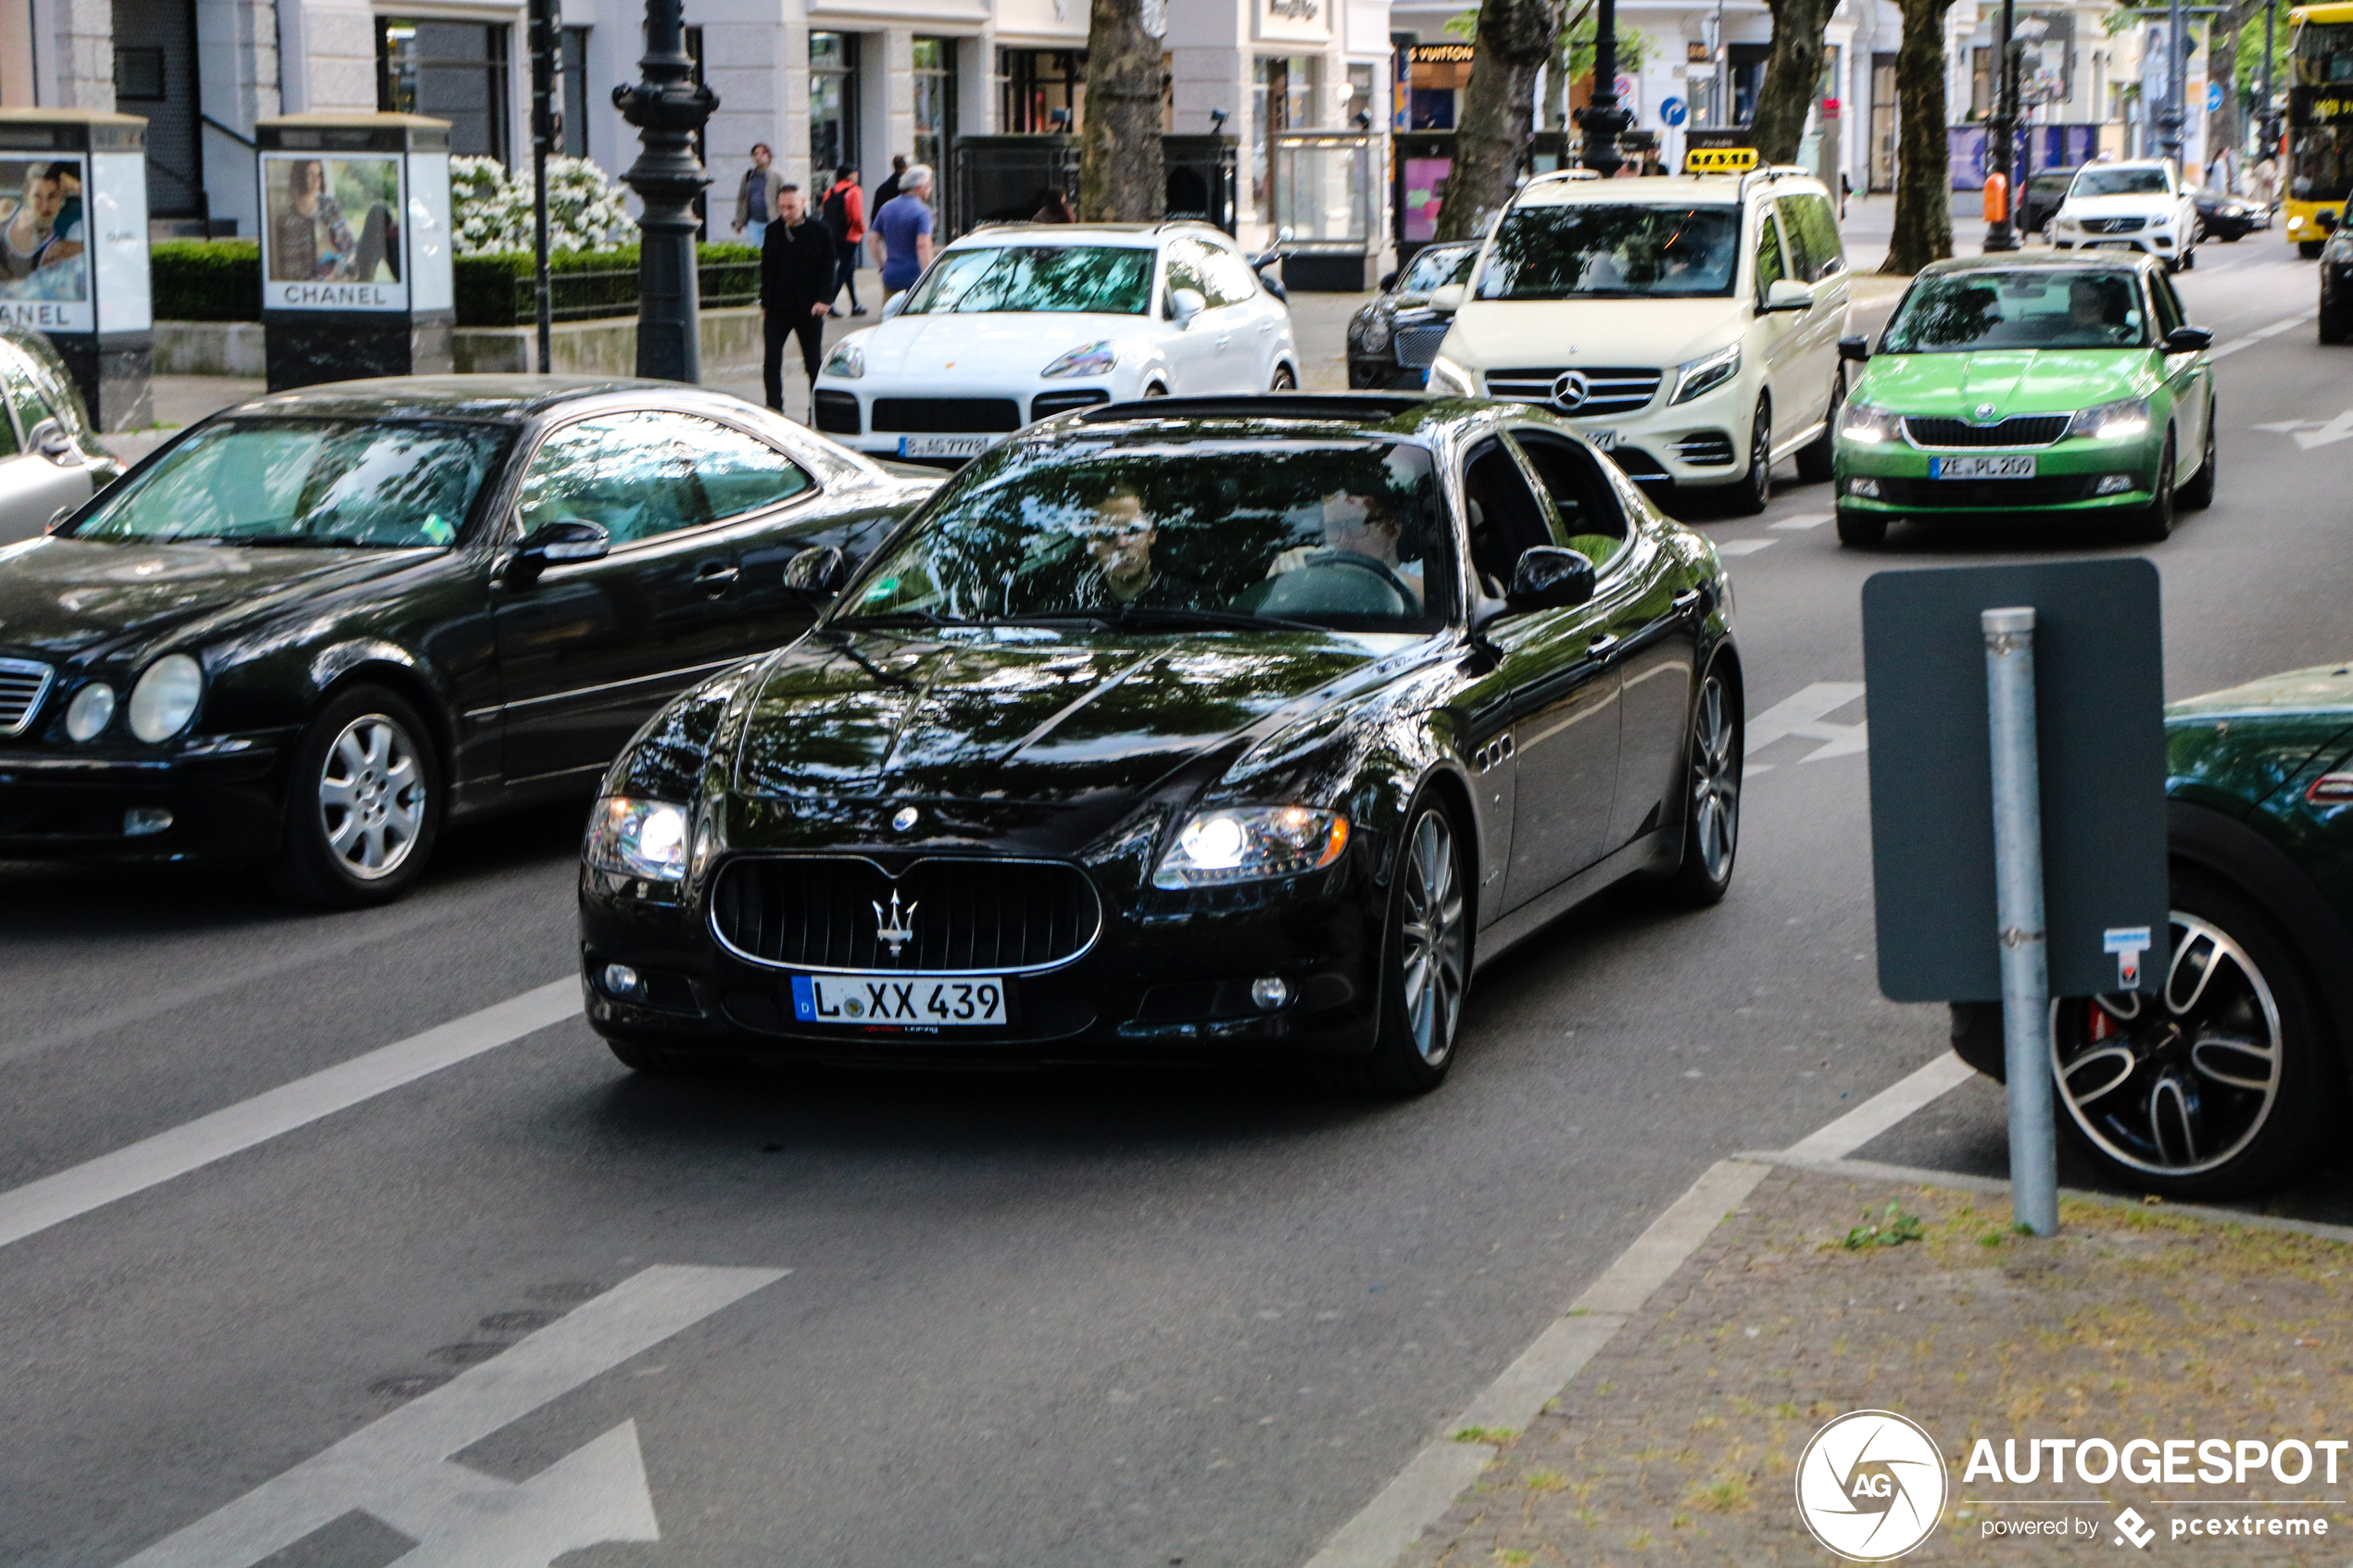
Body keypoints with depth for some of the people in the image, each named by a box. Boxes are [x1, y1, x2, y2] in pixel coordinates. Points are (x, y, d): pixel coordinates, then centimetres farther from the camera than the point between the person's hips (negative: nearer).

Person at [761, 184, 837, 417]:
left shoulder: (819, 232, -2)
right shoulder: (773, 232, 7)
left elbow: (828, 269, -1)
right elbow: (766, 270, 13)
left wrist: (824, 300, -12)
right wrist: (765, 301, 7)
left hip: (809, 310, -2)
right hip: (777, 310, 2)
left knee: (814, 364, 5)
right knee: (771, 362, -5)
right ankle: (774, 412, 0)